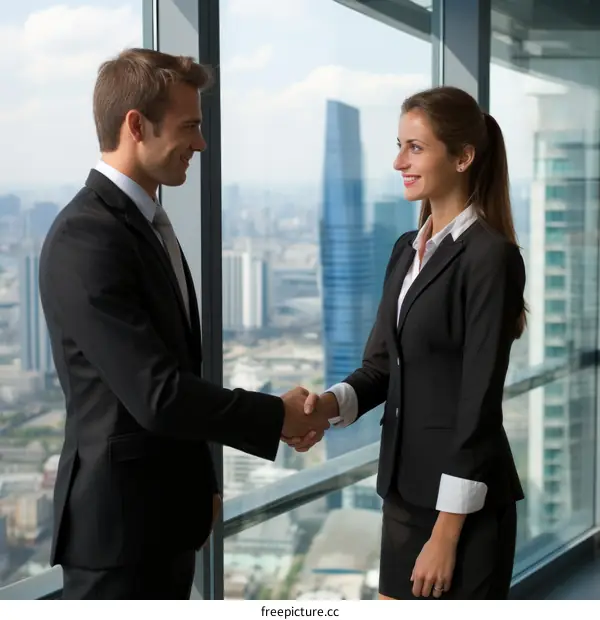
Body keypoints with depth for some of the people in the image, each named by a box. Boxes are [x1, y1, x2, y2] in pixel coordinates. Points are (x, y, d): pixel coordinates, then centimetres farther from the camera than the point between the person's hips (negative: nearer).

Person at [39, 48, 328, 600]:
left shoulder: (149, 223, 11)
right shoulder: (86, 238, -21)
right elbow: (157, 395, -25)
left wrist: (201, 483, 21)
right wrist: (277, 416, -14)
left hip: (166, 510, 9)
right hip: (118, 518, -9)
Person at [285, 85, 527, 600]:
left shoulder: (491, 256, -14)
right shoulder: (407, 249, 11)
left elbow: (480, 401, -17)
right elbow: (381, 364, 12)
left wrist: (447, 532, -17)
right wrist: (331, 403, -10)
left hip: (464, 501, -8)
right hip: (405, 488, 8)